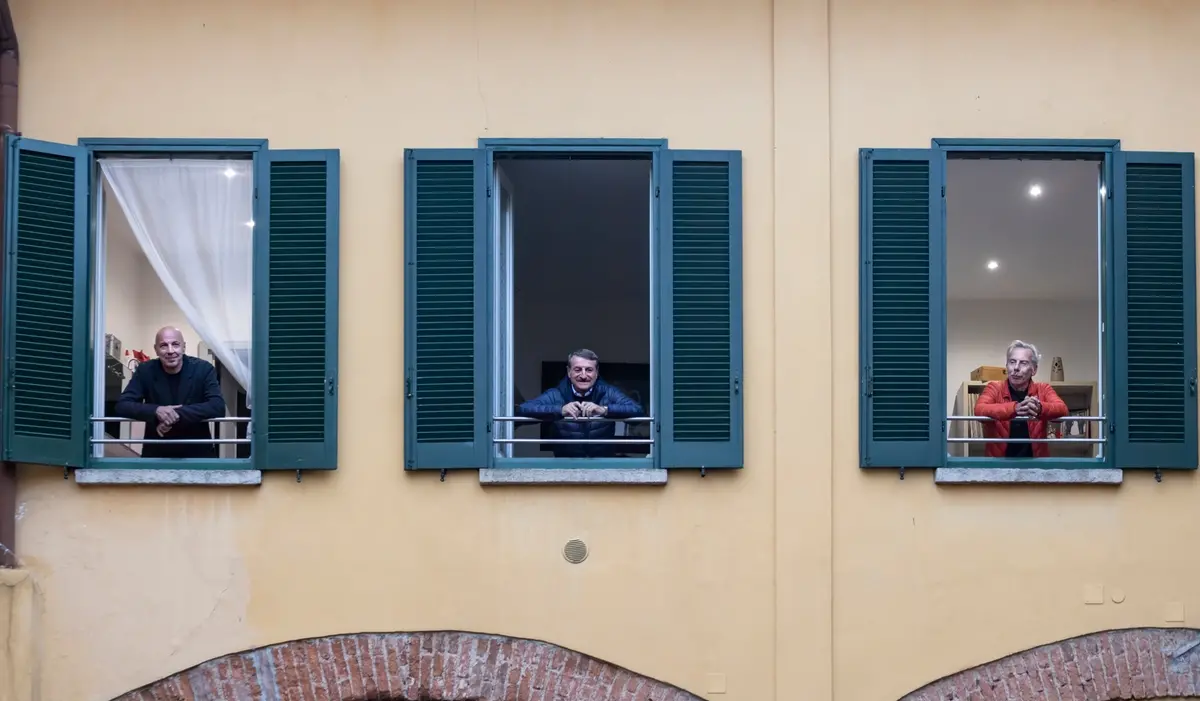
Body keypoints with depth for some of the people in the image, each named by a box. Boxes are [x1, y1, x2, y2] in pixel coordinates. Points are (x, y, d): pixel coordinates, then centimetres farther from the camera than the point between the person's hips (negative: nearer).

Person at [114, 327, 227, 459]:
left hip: (197, 452, -1)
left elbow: (218, 406, -18)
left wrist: (177, 414, -29)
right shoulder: (145, 371, -2)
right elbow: (122, 405, -8)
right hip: (157, 452, 1)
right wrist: (156, 410, -28)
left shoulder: (203, 369, -6)